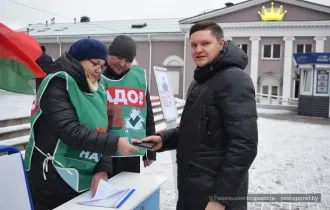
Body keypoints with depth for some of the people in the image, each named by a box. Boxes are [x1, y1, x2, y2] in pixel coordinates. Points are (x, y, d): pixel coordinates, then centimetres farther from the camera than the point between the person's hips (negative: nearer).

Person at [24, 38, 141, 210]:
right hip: (54, 180, -6)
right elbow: (71, 132, -23)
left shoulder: (97, 91, 9)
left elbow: (102, 132, 7)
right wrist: (115, 143, -26)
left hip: (86, 180, 7)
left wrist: (102, 169, -7)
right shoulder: (58, 84, -12)